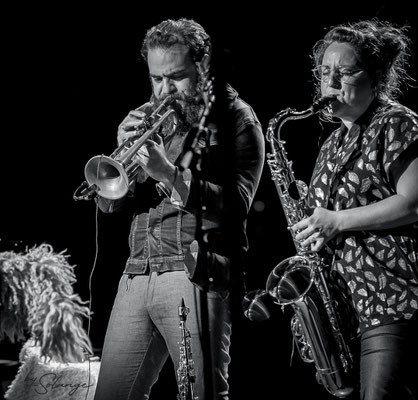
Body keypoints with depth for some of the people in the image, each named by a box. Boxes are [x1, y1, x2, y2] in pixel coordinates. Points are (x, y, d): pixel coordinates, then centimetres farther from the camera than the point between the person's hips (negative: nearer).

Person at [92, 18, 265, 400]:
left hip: (195, 275, -5)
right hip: (137, 276, 5)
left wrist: (169, 172, -21)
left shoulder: (235, 119, 2)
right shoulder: (148, 119, 17)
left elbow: (235, 204, -11)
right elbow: (108, 202, 11)